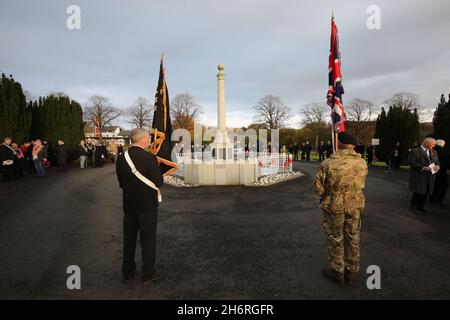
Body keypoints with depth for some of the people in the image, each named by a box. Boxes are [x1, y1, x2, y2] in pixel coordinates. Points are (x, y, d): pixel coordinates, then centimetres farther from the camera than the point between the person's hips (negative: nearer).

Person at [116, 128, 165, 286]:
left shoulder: (121, 158, -1)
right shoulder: (149, 157, -19)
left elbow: (121, 183, 5)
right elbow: (159, 182, -15)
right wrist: (156, 168, 2)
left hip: (128, 205, 6)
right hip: (147, 205, -5)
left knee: (129, 238, 20)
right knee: (148, 240, 8)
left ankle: (128, 271, 35)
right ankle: (148, 274, 19)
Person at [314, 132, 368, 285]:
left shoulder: (329, 163, -20)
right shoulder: (362, 163, -6)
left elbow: (318, 186, -14)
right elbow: (362, 185, 8)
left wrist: (326, 195, 6)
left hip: (334, 206, -4)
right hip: (355, 205, 4)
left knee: (335, 238, 12)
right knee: (353, 238, 17)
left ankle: (337, 270, 26)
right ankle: (351, 271, 32)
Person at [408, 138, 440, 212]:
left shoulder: (433, 152, 14)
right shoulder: (415, 151, -8)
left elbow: (437, 161, 21)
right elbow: (411, 162, -15)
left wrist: (437, 166, -3)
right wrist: (423, 168, -21)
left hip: (430, 176, 6)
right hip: (419, 175, -6)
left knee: (426, 192, 7)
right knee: (418, 191, -3)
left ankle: (420, 206, 19)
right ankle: (413, 203, 18)